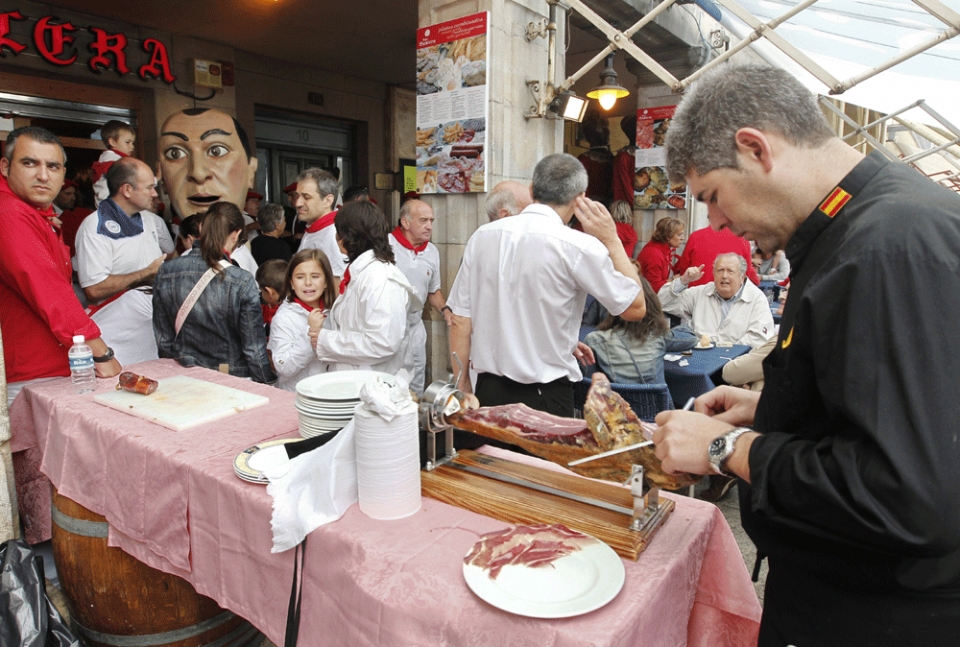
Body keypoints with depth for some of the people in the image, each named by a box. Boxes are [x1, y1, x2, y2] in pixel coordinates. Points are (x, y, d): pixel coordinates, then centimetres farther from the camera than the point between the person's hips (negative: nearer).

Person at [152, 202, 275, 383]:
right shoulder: (242, 282, -20)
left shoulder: (166, 273, -6)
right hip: (233, 381, -4)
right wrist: (268, 384, 0)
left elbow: (163, 340, 4)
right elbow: (254, 348, -13)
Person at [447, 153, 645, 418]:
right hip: (545, 397, -4)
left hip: (487, 391, 5)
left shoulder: (482, 236, -1)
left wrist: (463, 386, 11)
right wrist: (611, 240, 1)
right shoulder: (577, 246, -14)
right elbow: (635, 307, -4)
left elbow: (460, 320, 1)